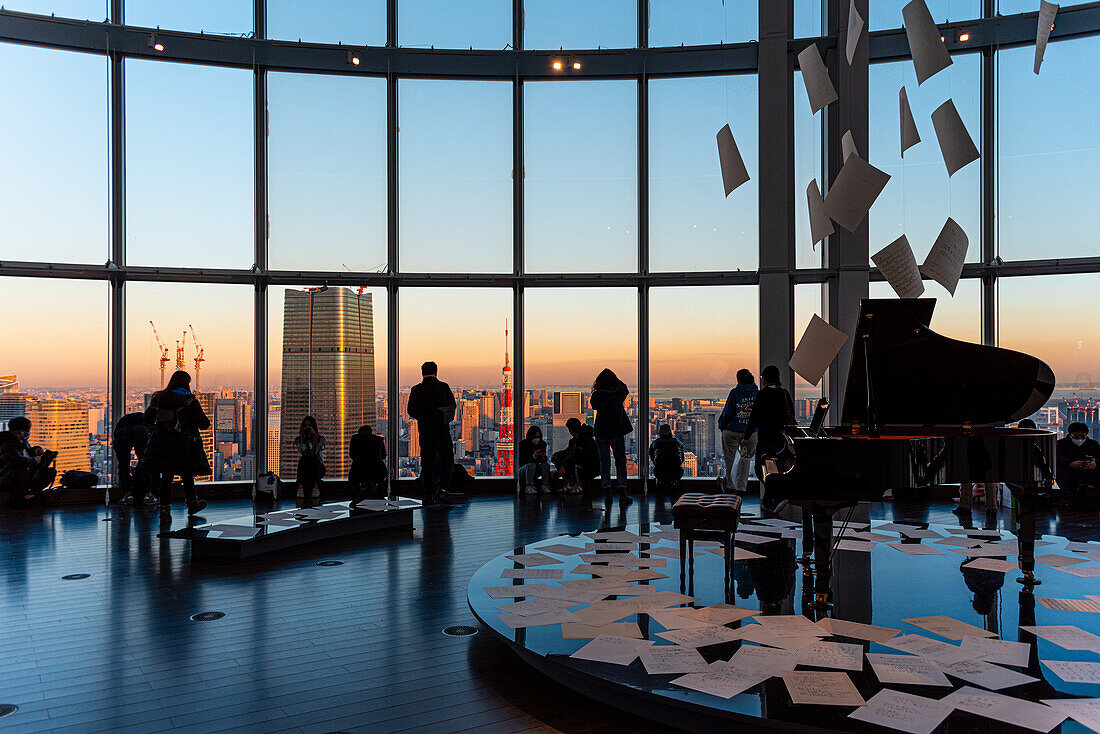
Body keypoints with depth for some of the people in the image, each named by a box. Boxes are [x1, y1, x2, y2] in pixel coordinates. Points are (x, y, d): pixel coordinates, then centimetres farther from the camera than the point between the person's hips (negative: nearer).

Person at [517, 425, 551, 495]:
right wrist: (533, 456, -35)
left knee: (545, 464, -22)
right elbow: (521, 461, -18)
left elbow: (543, 460, 5)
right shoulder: (522, 444, -13)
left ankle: (544, 486, -28)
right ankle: (529, 487, -40)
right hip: (522, 470, -4)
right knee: (531, 465, -34)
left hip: (535, 472, 4)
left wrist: (543, 457, -20)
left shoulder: (542, 444, 1)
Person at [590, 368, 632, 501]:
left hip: (601, 432, 1)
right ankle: (622, 489, -1)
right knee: (620, 461, 7)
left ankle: (607, 489, 6)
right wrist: (614, 380, 14)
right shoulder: (618, 394, -7)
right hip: (617, 432, -1)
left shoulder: (596, 396, -8)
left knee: (604, 461, 9)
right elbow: (625, 389, 15)